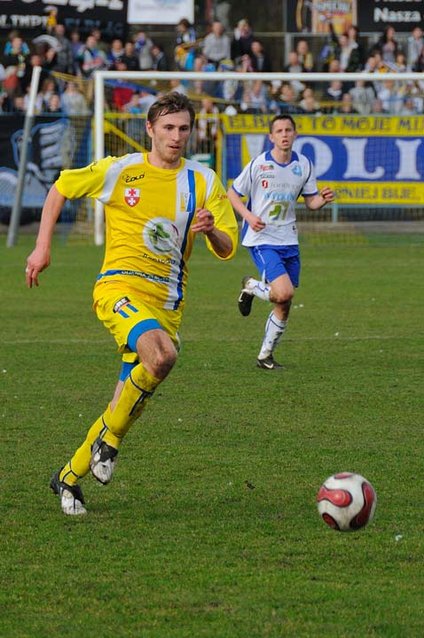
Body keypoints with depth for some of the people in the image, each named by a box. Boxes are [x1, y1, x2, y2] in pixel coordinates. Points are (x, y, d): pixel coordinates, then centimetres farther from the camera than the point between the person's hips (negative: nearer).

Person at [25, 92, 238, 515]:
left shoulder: (204, 182, 7)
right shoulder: (119, 171, 1)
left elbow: (227, 250, 6)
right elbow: (60, 189, 15)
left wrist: (210, 229, -16)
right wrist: (42, 247, 9)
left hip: (167, 305, 4)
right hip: (120, 286, -4)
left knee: (126, 407, 4)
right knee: (162, 355, -34)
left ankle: (70, 477, 24)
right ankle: (110, 439, -14)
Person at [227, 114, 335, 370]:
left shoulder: (304, 165, 3)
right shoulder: (259, 164, -9)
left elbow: (311, 201, 11)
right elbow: (232, 194, -1)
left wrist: (323, 199, -13)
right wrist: (249, 216, -18)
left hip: (289, 240, 5)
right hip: (261, 238, -5)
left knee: (284, 307, 7)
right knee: (284, 292, -23)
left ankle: (266, 355, 23)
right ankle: (252, 286, 9)